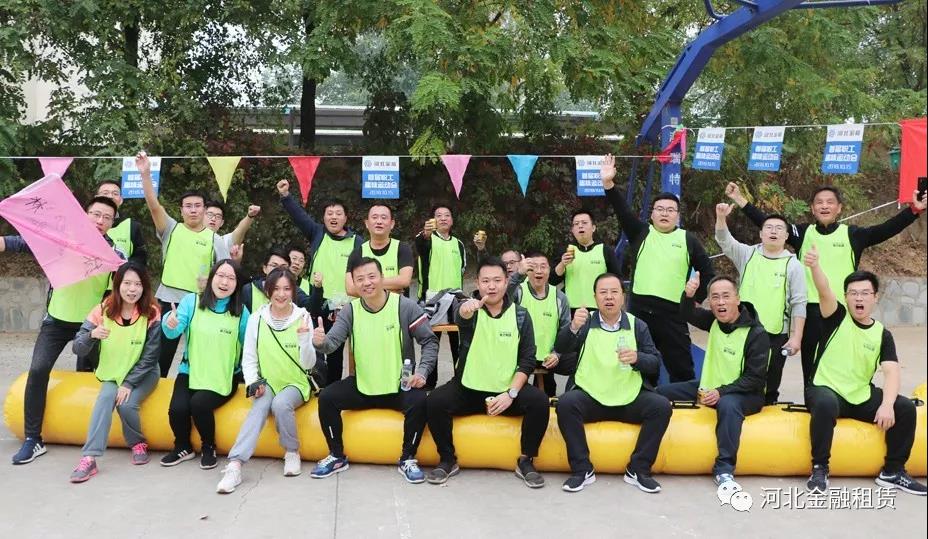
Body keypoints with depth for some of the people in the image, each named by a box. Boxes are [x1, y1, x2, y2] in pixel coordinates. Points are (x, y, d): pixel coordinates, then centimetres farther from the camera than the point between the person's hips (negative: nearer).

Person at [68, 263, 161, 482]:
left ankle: (138, 444, 2)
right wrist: (92, 335, -33)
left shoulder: (151, 314, -14)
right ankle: (89, 458, -29)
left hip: (142, 375, -2)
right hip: (111, 374, 2)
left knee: (126, 404, -27)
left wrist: (129, 384, -20)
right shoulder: (103, 310, -9)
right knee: (106, 397, -28)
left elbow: (150, 357, -13)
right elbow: (77, 349, -12)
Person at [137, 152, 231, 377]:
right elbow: (153, 205, -11)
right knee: (161, 356, 5)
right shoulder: (171, 230, 4)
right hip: (168, 301, 0)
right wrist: (145, 174, -22)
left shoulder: (215, 239, 4)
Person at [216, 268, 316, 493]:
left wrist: (305, 338, -27)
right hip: (266, 383, 1)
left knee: (281, 403, -33)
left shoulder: (302, 318, -6)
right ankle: (235, 465, -39)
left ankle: (292, 452, -8)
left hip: (295, 384, -1)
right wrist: (253, 382, -15)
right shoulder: (257, 318, -2)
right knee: (260, 406, -31)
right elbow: (249, 358, 2)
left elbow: (308, 364, -10)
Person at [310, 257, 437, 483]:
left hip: (400, 386, -3)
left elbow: (430, 341, -5)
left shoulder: (405, 306, -10)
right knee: (326, 398, -15)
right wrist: (321, 341, -37)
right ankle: (337, 457, 5)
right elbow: (333, 340, -13)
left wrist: (422, 371, -18)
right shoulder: (350, 310, -1)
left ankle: (407, 459, -8)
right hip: (362, 386, 3)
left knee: (419, 402, -31)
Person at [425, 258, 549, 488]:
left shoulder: (521, 315, -1)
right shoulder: (471, 308, -5)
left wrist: (511, 393, -17)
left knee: (539, 401, -25)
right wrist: (465, 309, -58)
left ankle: (526, 461, -5)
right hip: (468, 389, 0)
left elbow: (527, 359, -3)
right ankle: (447, 460, -3)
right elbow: (459, 314, -32)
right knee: (435, 401, -25)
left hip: (507, 391, 1)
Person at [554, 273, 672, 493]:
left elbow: (656, 362, 4)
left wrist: (637, 358, -19)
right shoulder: (585, 323, 6)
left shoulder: (637, 326, 9)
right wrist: (573, 328, -32)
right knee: (565, 403, -29)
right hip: (590, 397, -1)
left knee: (662, 406, -23)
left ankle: (639, 470, -10)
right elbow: (561, 348, -11)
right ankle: (582, 470, -16)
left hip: (630, 399, 1)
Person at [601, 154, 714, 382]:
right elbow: (623, 210, -5)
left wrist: (696, 298, 6)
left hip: (673, 313, -1)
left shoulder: (688, 240, 7)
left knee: (681, 368, 4)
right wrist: (609, 184, -17)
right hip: (639, 309, 1)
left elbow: (707, 271, 12)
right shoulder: (640, 233, 8)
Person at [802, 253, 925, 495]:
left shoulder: (883, 334, 5)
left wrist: (887, 404, -26)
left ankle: (893, 471, 3)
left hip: (862, 397, 4)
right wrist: (815, 266, -45)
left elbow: (891, 372, -8)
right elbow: (824, 292, -24)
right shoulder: (837, 317, -3)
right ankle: (819, 468, -21)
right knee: (826, 404, -37)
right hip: (826, 390, -4)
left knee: (905, 408, -14)